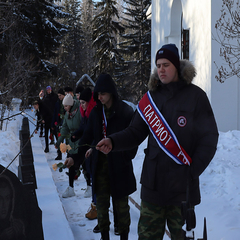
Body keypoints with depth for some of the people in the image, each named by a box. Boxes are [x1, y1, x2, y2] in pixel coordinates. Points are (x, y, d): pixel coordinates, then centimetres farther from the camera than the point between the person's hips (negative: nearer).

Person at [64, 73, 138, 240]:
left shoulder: (125, 111, -10)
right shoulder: (96, 112, 5)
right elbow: (87, 136, 7)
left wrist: (127, 157, -12)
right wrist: (74, 156, -1)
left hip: (119, 164, -4)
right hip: (100, 164, 5)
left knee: (121, 202, 6)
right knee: (101, 201, 10)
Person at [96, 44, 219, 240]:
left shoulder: (195, 96, -3)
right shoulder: (151, 98, 8)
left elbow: (209, 138, -4)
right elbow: (136, 133, 9)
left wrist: (193, 171, -12)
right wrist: (113, 142, -9)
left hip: (182, 186, -3)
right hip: (152, 184, 3)